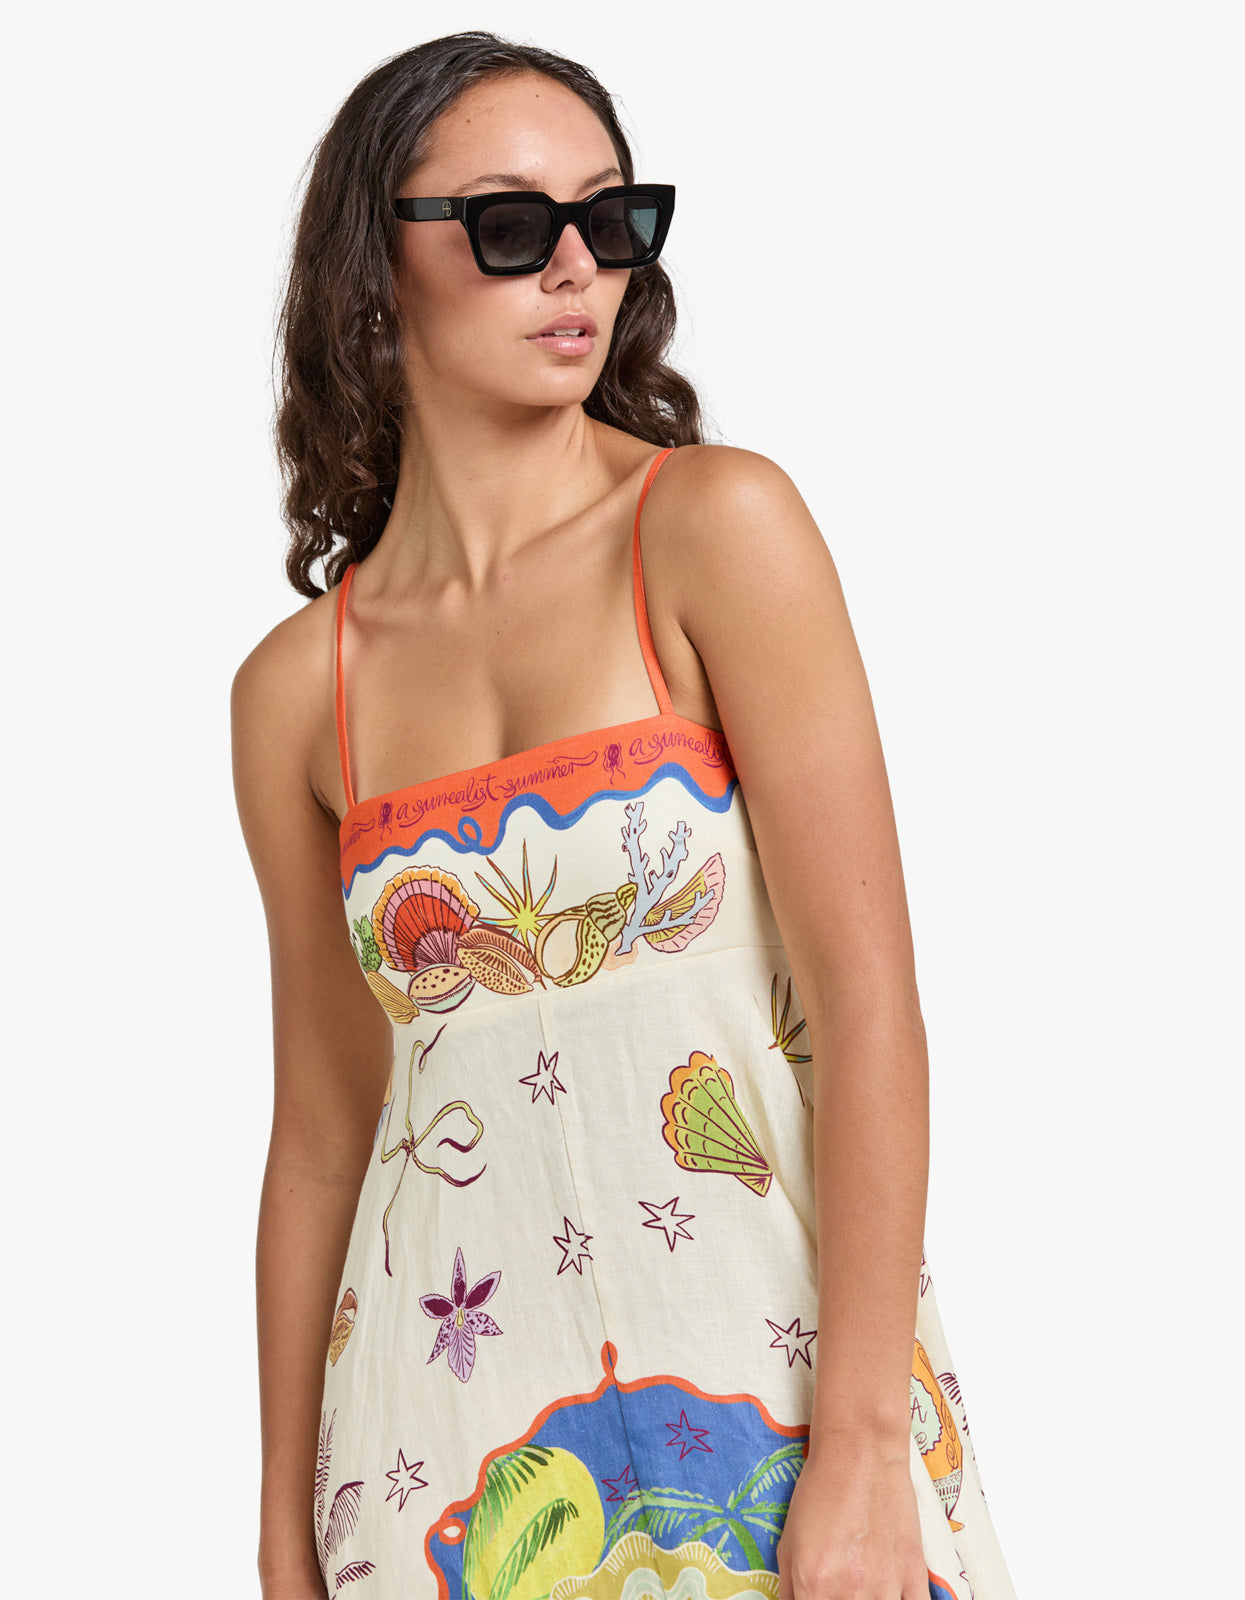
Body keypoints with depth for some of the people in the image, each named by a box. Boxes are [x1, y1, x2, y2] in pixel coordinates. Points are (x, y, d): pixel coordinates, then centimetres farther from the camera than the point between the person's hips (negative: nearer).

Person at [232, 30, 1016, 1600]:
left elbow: (868, 998, -11)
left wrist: (862, 1448, -17)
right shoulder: (295, 688, 3)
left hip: (760, 1360, -2)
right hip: (449, 1431, 2)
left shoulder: (719, 527, -6)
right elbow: (321, 1127, 8)